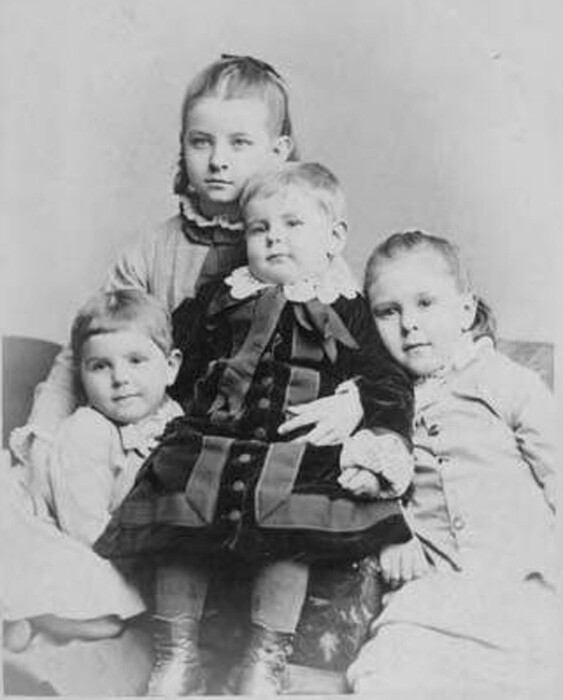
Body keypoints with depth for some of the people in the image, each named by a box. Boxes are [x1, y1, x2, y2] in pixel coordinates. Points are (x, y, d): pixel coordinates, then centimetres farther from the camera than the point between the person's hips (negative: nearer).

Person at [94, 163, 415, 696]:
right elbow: (170, 356, 24)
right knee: (179, 537, -11)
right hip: (208, 442, 3)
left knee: (286, 543, -21)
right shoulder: (222, 299, 17)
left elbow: (387, 383, 4)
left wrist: (384, 438, -11)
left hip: (300, 455, -2)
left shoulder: (347, 311, 10)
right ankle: (176, 655, 3)